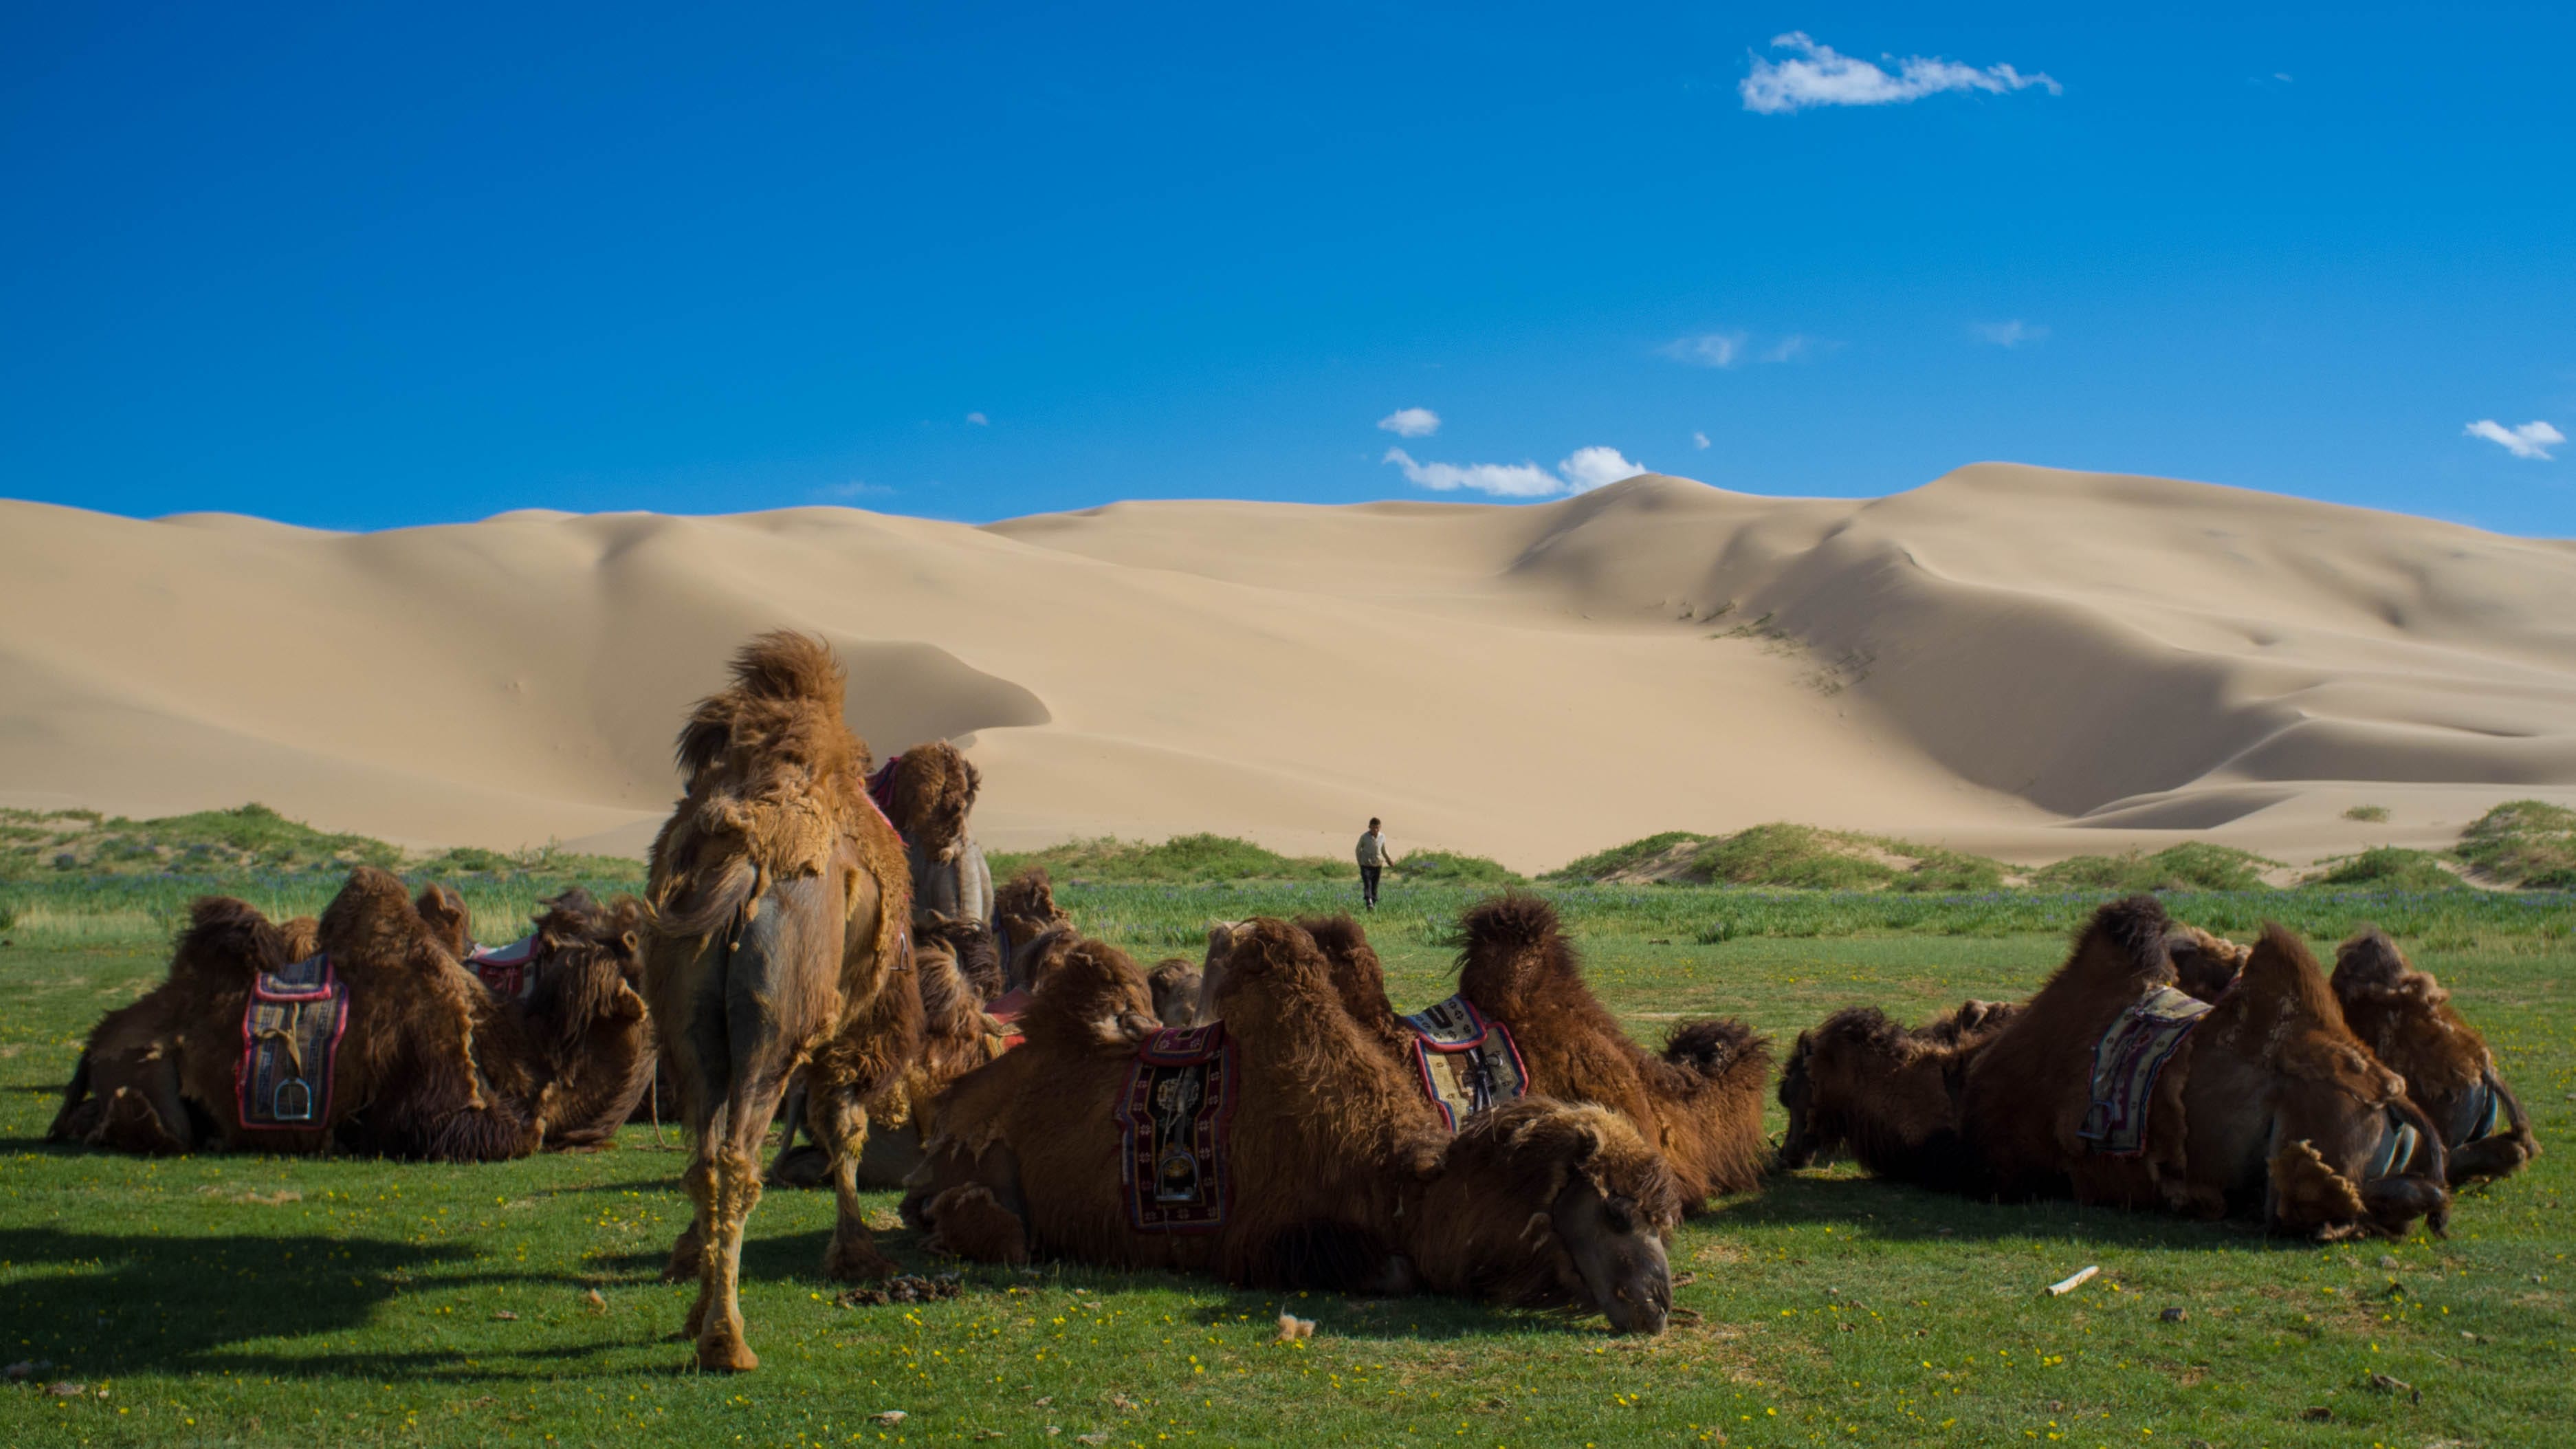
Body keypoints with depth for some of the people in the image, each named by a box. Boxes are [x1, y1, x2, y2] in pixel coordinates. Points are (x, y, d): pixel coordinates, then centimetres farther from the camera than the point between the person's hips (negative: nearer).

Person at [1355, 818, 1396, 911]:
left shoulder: (1382, 837, 1)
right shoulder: (1364, 837, -8)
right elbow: (1358, 849, 5)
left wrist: (1389, 859, 11)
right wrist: (1360, 862, 6)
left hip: (1377, 865, 4)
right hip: (1366, 865, -4)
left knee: (1375, 886, 7)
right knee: (1367, 884, -18)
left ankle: (1374, 904, 15)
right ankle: (1369, 903, -31)